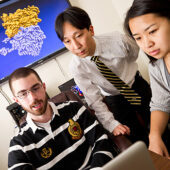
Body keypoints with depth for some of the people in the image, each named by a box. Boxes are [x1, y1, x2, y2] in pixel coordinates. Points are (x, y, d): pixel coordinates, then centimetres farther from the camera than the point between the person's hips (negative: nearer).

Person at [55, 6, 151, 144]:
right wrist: (112, 125, -25)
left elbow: (134, 55, -5)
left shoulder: (117, 40, -29)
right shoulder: (77, 67, -26)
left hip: (138, 87, 1)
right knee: (138, 140, 1)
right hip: (115, 100, -1)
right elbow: (94, 100, -19)